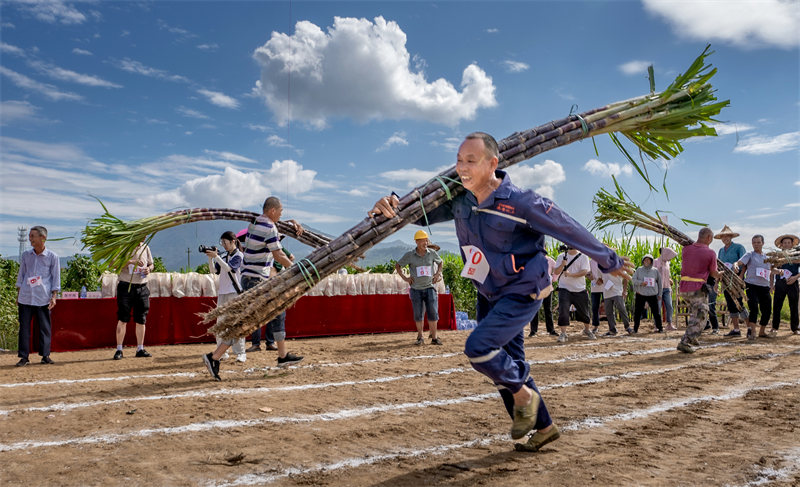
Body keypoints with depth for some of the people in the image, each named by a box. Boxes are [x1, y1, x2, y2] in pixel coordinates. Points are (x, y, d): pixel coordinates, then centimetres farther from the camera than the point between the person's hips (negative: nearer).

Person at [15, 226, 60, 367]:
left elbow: (56, 278, 3)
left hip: (43, 298, -2)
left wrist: (54, 296, -4)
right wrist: (18, 295, 12)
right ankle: (24, 356, 8)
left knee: (45, 327, 3)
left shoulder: (52, 256, 0)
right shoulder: (25, 255, 10)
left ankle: (45, 355, 11)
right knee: (24, 327, 2)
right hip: (25, 297, 3)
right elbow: (21, 275, 16)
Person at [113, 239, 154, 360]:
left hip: (142, 287, 5)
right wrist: (131, 261, -23)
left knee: (141, 320, 7)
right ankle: (119, 350, 3)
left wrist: (149, 269, -1)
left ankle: (140, 349, 15)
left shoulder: (145, 247, 12)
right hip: (126, 287, -5)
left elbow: (151, 264, 22)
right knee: (123, 319, -4)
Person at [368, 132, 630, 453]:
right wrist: (393, 205, -21)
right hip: (489, 295, 7)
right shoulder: (459, 201, -5)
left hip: (522, 294, -7)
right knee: (507, 366, 14)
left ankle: (524, 395, 5)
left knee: (478, 347, -24)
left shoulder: (520, 203, -23)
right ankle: (544, 427, 35)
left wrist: (609, 262, -2)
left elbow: (571, 231, -13)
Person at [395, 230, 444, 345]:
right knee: (418, 315, 5)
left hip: (430, 287, 1)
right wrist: (404, 278, 3)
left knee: (433, 313, -4)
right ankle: (420, 337, 18)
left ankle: (434, 338, 3)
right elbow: (397, 265, 10)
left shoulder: (432, 253, 1)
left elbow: (440, 262, 21)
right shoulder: (409, 255, -3)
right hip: (416, 289, -1)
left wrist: (438, 273, 8)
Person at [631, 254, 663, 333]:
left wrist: (659, 294, 10)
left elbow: (659, 283, 12)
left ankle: (659, 328, 12)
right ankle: (635, 329, 10)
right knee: (637, 312, 2)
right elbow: (633, 279, 2)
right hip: (640, 294, 0)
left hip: (652, 295, 0)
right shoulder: (639, 270, 4)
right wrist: (640, 283, -17)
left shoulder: (655, 270, 6)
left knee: (656, 312, 0)